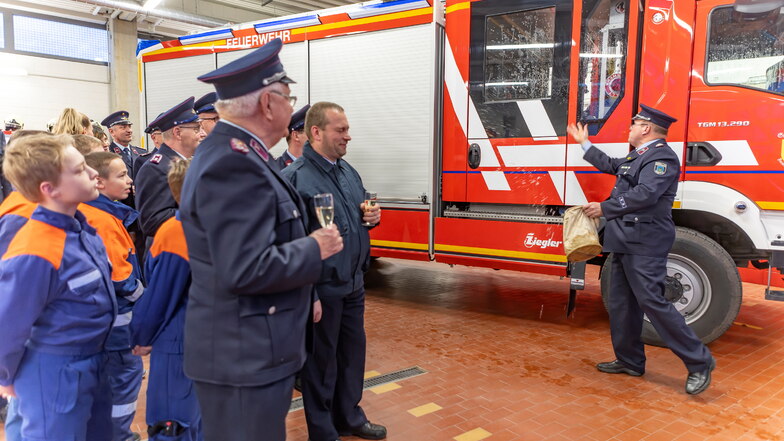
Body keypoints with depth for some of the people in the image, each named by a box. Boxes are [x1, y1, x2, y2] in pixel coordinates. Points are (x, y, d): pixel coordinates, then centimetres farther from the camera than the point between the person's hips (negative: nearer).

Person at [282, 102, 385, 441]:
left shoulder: (348, 171, 9)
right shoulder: (295, 177, -18)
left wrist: (370, 216, -1)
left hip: (354, 283, 8)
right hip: (321, 287, -8)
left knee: (353, 351, 20)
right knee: (321, 360, 8)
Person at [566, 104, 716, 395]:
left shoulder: (662, 157, -12)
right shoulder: (638, 156, 19)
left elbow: (645, 194, -26)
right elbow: (610, 165, 37)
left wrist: (605, 208, -20)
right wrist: (585, 143, 43)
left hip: (645, 246, -10)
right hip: (626, 243, 10)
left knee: (652, 302, -12)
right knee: (621, 304, 13)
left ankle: (699, 362, -2)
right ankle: (630, 361, 24)